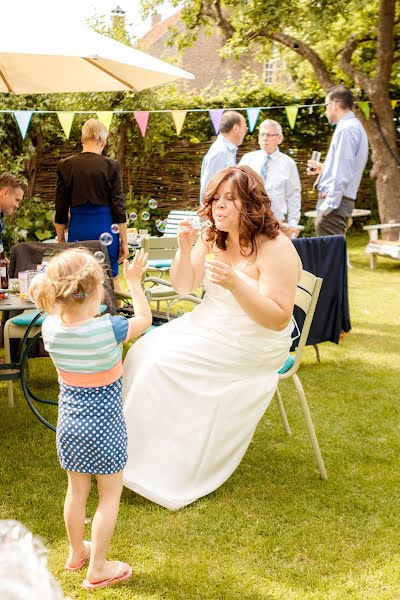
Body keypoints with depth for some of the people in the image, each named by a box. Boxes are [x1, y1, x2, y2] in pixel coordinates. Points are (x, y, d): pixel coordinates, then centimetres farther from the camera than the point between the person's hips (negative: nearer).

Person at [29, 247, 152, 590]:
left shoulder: (50, 328, -13)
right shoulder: (108, 329, -25)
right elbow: (144, 319, -6)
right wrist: (134, 281, 2)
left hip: (70, 420, 5)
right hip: (104, 423, -5)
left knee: (77, 490, 22)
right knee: (110, 494, 11)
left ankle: (76, 553, 40)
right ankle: (97, 569, 19)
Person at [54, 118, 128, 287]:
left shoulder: (65, 165, 0)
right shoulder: (111, 166, -6)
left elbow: (61, 210, 3)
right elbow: (118, 207, -4)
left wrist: (60, 240, 13)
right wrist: (124, 241, 3)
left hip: (77, 229, 2)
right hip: (105, 228, -2)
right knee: (111, 280, 11)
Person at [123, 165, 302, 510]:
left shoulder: (276, 249, -20)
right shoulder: (213, 239, 3)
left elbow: (278, 319, -23)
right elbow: (183, 287, 7)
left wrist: (235, 283, -35)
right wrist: (185, 250, -13)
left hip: (252, 347, -8)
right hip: (208, 325, 8)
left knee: (163, 362, -18)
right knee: (146, 349, -10)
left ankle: (159, 471, -3)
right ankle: (137, 448, 0)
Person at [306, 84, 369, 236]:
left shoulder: (346, 129, -13)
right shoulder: (354, 127, 17)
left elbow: (343, 172, -19)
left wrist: (329, 204, -20)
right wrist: (323, 168, 22)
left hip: (335, 201, -10)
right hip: (340, 200, 10)